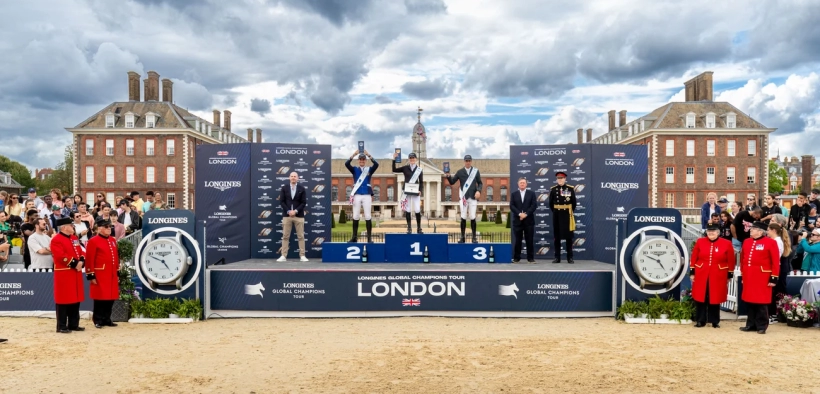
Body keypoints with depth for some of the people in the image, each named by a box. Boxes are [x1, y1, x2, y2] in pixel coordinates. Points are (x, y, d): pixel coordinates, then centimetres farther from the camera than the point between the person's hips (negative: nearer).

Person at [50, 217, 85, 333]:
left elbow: (81, 252, 14)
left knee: (76, 298, 11)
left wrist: (81, 261, -6)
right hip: (64, 274, -9)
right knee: (63, 299, -4)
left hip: (75, 273, 9)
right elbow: (61, 257, -21)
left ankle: (74, 324, 20)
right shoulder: (56, 240, -11)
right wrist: (75, 263, -17)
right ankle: (62, 326, 3)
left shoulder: (74, 238, 16)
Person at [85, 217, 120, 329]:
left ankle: (107, 319, 19)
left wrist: (117, 272, 16)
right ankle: (98, 320, 8)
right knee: (99, 298, -1)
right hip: (100, 275, -7)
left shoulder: (112, 240, 14)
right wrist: (91, 275, -14)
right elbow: (89, 260, -11)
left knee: (111, 297, 9)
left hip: (111, 275, 7)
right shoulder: (93, 241, -8)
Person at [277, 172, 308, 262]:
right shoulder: (284, 188, 6)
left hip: (299, 215, 0)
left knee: (301, 236, 0)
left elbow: (304, 202, 0)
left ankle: (302, 256, 4)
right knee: (285, 236, 1)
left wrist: (296, 211, -12)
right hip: (286, 215, 1)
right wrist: (288, 211, -11)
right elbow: (281, 201, 2)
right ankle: (284, 256, 4)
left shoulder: (302, 189, 4)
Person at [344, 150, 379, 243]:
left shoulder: (369, 169, 8)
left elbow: (376, 164, -12)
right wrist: (354, 155, -18)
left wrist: (369, 155, -19)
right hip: (357, 195, 1)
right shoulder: (355, 170, 9)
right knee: (355, 217, 3)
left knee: (367, 217, -2)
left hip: (367, 195, -1)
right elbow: (346, 164, -9)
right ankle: (354, 237, 9)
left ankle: (369, 237, 0)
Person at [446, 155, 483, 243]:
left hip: (473, 197, 0)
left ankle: (474, 237, 9)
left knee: (472, 217, 0)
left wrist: (478, 191, -12)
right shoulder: (460, 172, 5)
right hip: (463, 197, 1)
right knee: (463, 217, 1)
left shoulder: (476, 171, 4)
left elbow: (480, 183, 7)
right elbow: (452, 182, 4)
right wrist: (448, 177, -16)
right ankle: (462, 237, 8)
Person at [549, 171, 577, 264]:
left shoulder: (570, 189, -2)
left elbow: (574, 203, 5)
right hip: (557, 215, 1)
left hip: (567, 215, -1)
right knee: (557, 236, 4)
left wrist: (570, 212, 8)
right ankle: (557, 257, 9)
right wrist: (555, 211, 9)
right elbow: (551, 203, 9)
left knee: (568, 236, 2)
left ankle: (570, 257, 9)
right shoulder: (553, 189, 1)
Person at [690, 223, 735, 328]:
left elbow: (731, 261, 3)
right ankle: (700, 320, 14)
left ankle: (715, 321, 19)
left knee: (715, 298, 6)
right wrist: (692, 272, 3)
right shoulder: (700, 241, 1)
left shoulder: (727, 243, -3)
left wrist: (729, 275, 4)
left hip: (718, 276, -1)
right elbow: (694, 258, 5)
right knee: (700, 298, 4)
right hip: (701, 275, 1)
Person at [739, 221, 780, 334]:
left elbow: (776, 262, -7)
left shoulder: (770, 242, -6)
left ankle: (762, 326, 10)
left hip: (762, 277, -6)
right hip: (749, 277, 6)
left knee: (761, 302, 0)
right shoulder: (746, 241, 11)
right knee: (749, 301, 10)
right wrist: (743, 274, 17)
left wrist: (774, 278, -10)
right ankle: (751, 324, 20)